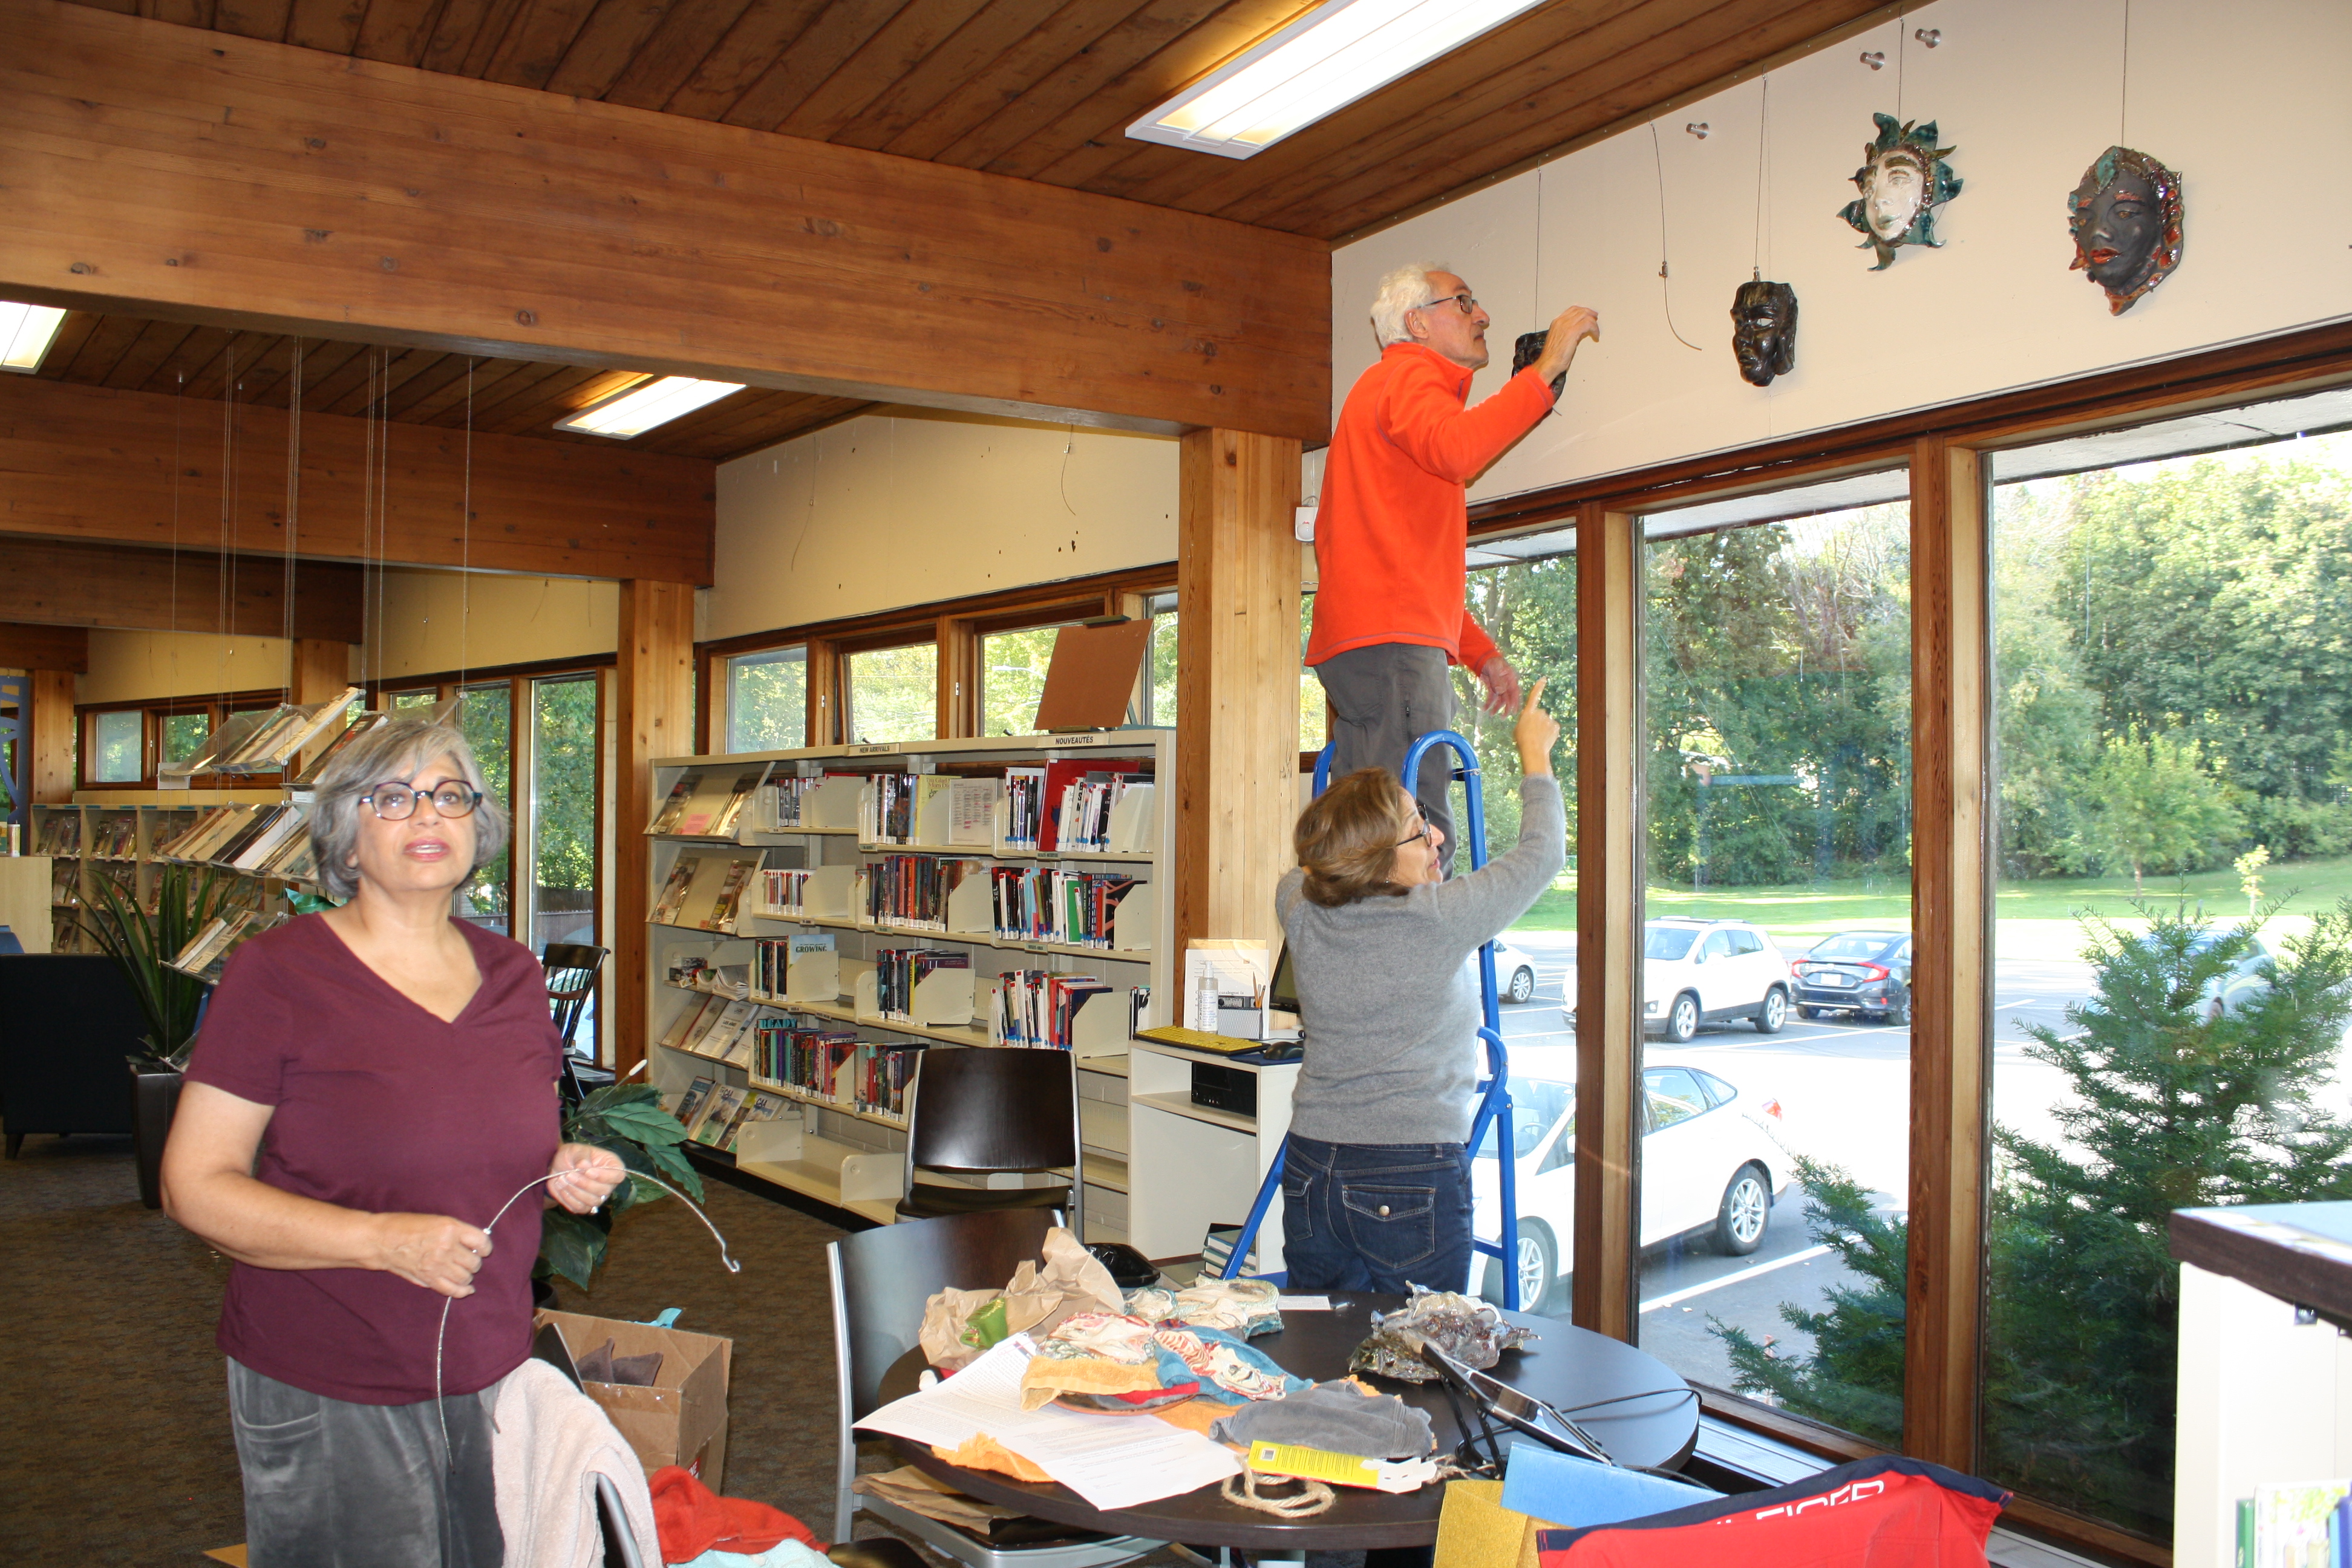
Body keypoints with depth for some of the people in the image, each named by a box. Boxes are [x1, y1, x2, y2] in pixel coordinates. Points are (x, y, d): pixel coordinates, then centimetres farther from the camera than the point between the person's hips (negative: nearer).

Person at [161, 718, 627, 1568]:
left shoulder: (511, 973, 5)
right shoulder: (278, 972, -11)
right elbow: (194, 1185, -13)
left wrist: (565, 1170, -3)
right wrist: (382, 1240, -24)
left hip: (493, 1372, 5)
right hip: (327, 1396, -5)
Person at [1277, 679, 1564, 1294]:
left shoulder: (1301, 912, -3)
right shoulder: (1441, 920, -15)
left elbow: (1306, 867, 23)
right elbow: (1542, 854, 0)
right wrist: (1535, 755, 14)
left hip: (1311, 1172, 5)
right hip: (1413, 1178, -5)